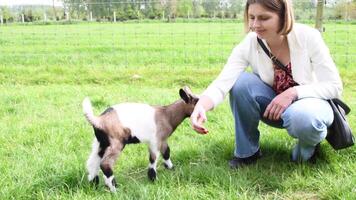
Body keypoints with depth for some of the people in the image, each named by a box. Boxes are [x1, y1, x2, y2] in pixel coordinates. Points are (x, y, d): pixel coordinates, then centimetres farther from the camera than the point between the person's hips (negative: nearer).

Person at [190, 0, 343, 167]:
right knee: (241, 82, -25)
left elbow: (334, 86, -18)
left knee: (302, 117, -38)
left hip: (311, 102, -2)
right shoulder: (248, 45, -17)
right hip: (274, 106, 3)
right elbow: (222, 83, -30)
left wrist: (293, 92, -33)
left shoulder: (308, 37, -22)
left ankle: (309, 147, -1)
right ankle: (247, 151, -8)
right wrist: (201, 106, -50)